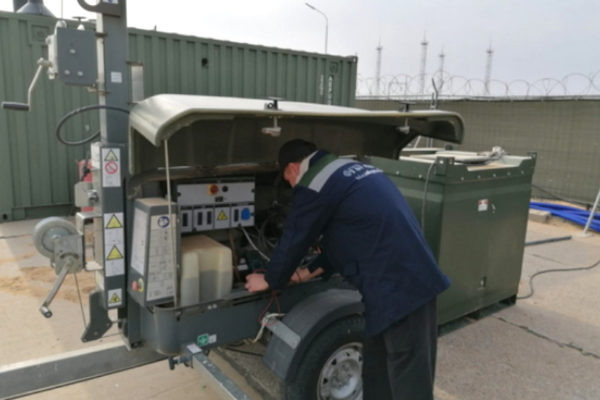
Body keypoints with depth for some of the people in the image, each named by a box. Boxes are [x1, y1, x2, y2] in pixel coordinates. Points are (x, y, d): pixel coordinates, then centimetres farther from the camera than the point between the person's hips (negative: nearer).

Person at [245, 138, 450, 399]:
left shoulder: (314, 184, -8)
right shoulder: (352, 169, 20)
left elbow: (293, 240, 0)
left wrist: (270, 280, 18)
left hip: (396, 287, -10)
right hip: (415, 277, 10)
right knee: (377, 367, 20)